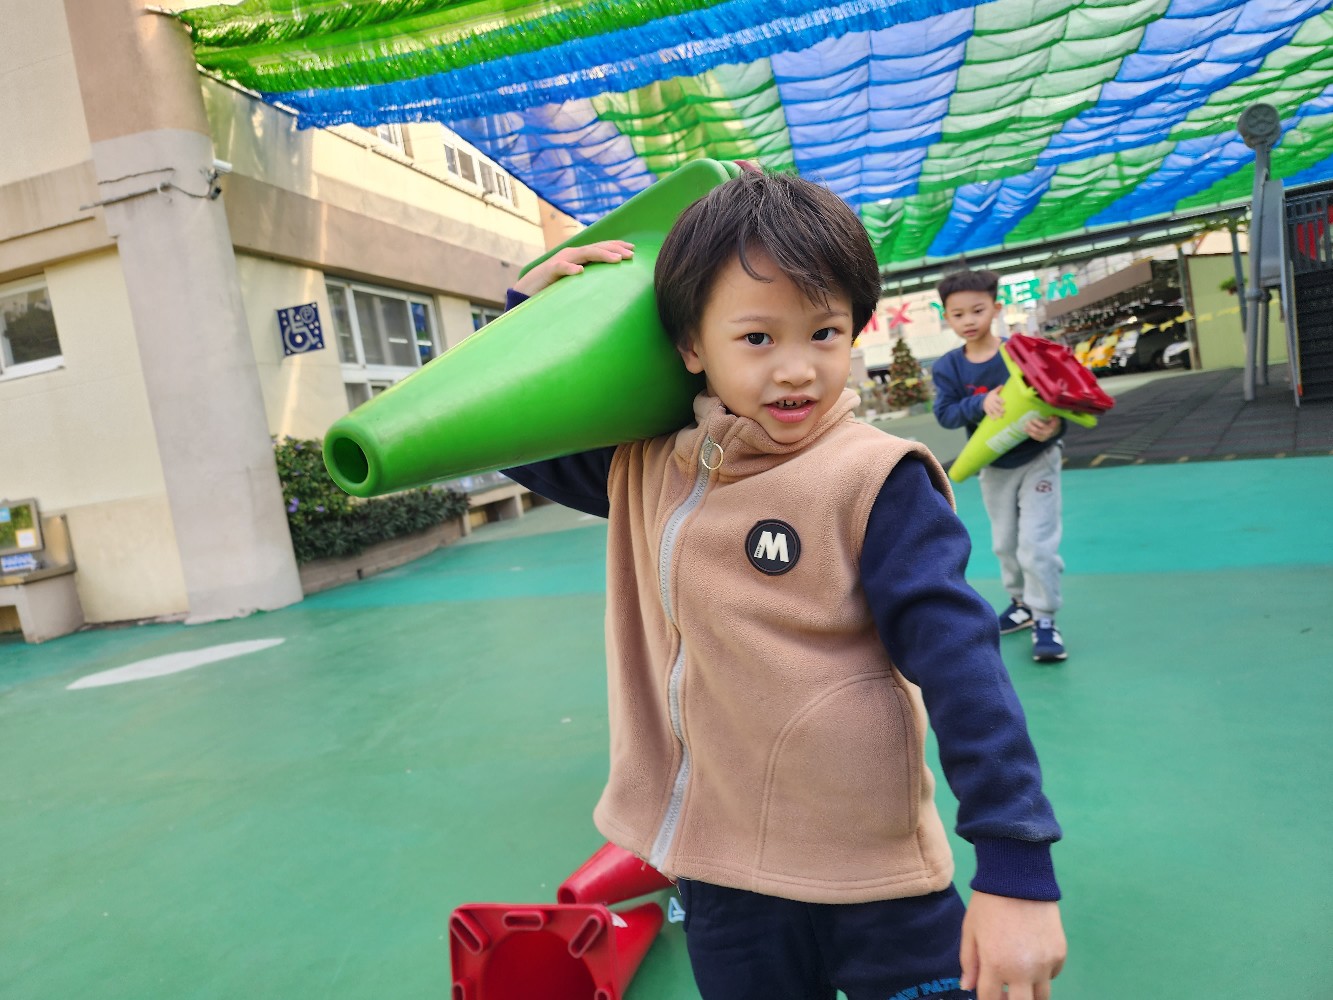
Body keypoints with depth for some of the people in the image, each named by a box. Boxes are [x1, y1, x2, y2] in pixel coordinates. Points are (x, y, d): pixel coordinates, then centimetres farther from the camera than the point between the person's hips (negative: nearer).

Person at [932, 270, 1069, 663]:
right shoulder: (947, 368, -11)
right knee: (1005, 543, 18)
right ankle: (1023, 603, 39)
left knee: (1036, 543, -8)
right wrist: (981, 403, -39)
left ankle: (1045, 619, 5)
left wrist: (1054, 426, -44)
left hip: (1037, 460, -4)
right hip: (993, 468, 4)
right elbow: (945, 413, -20)